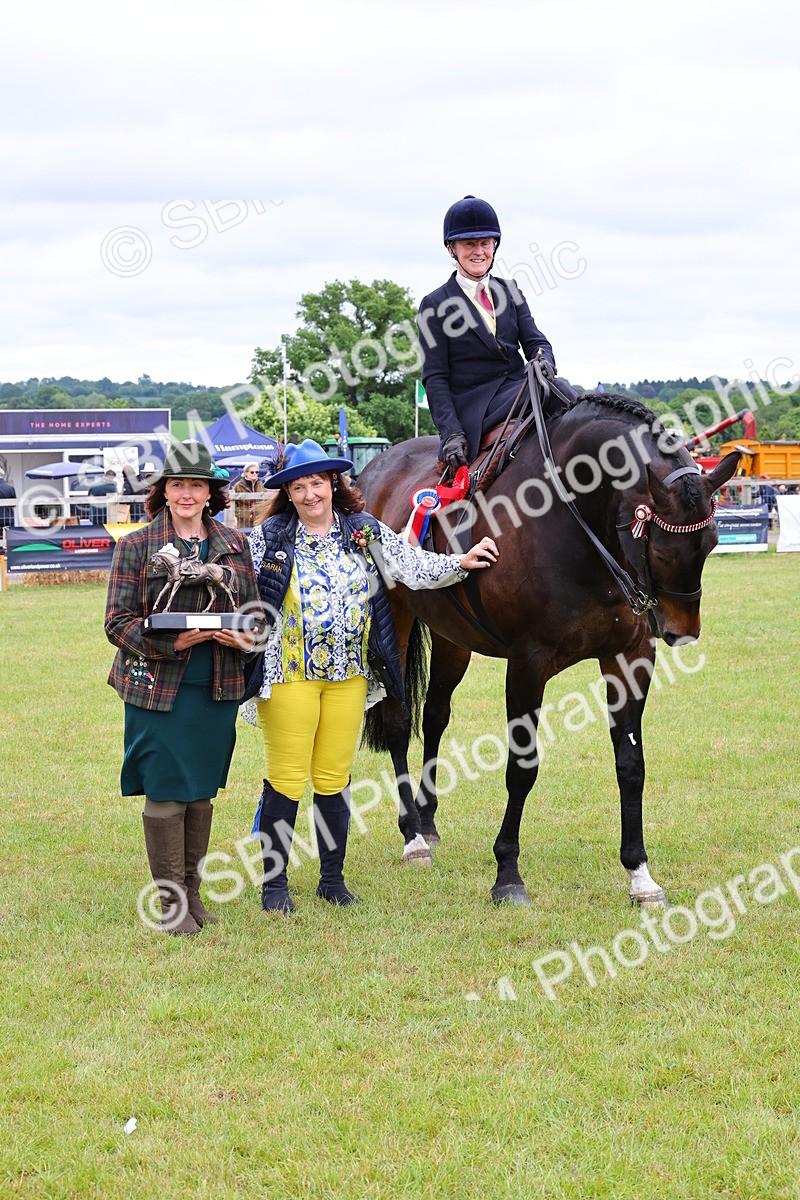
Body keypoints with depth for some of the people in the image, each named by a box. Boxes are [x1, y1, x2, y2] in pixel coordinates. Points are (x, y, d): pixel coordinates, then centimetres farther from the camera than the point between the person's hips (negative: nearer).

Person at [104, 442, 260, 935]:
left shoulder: (236, 545, 9)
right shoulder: (136, 546, -2)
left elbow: (255, 611, 14)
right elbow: (119, 622, -6)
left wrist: (244, 638, -9)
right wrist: (172, 642, -21)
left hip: (218, 689, 4)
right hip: (157, 687, -3)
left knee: (202, 793, 11)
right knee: (166, 793, -2)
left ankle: (193, 891, 23)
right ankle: (171, 900, 8)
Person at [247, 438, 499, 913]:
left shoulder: (366, 532, 5)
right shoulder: (270, 537, -1)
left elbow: (414, 566, 5)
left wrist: (461, 563, -7)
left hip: (348, 675, 3)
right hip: (289, 673, -2)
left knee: (334, 780, 9)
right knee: (285, 781, -1)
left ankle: (333, 879, 21)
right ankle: (274, 883, 9)